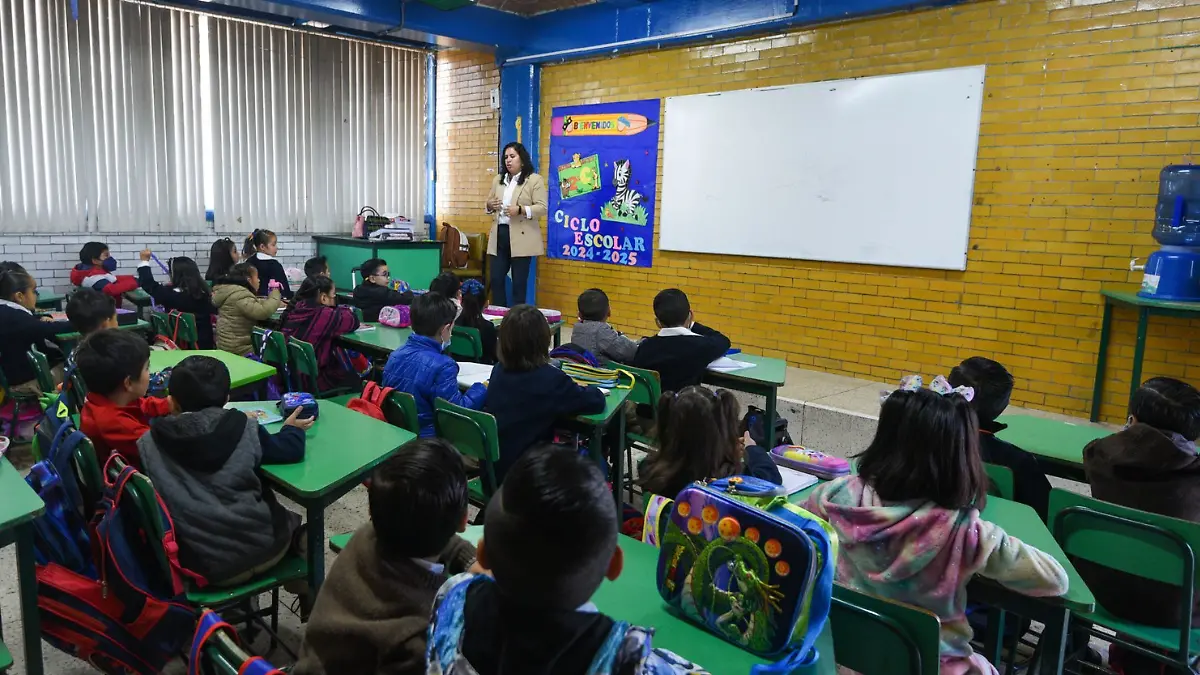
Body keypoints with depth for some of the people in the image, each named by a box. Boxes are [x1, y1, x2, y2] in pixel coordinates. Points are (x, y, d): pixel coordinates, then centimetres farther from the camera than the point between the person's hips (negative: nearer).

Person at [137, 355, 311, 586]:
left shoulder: (149, 444, -6)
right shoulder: (246, 429, -10)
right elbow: (291, 450, 1)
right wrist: (292, 428, 22)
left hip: (199, 566, 1)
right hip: (260, 551, -1)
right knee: (292, 523, 32)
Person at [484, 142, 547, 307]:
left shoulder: (535, 180, -2)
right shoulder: (498, 179, 16)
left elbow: (542, 208, -9)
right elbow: (488, 203, 21)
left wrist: (520, 210, -23)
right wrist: (490, 205, -3)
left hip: (521, 237, -5)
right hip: (499, 235, 5)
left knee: (519, 282, 1)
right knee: (496, 279, 3)